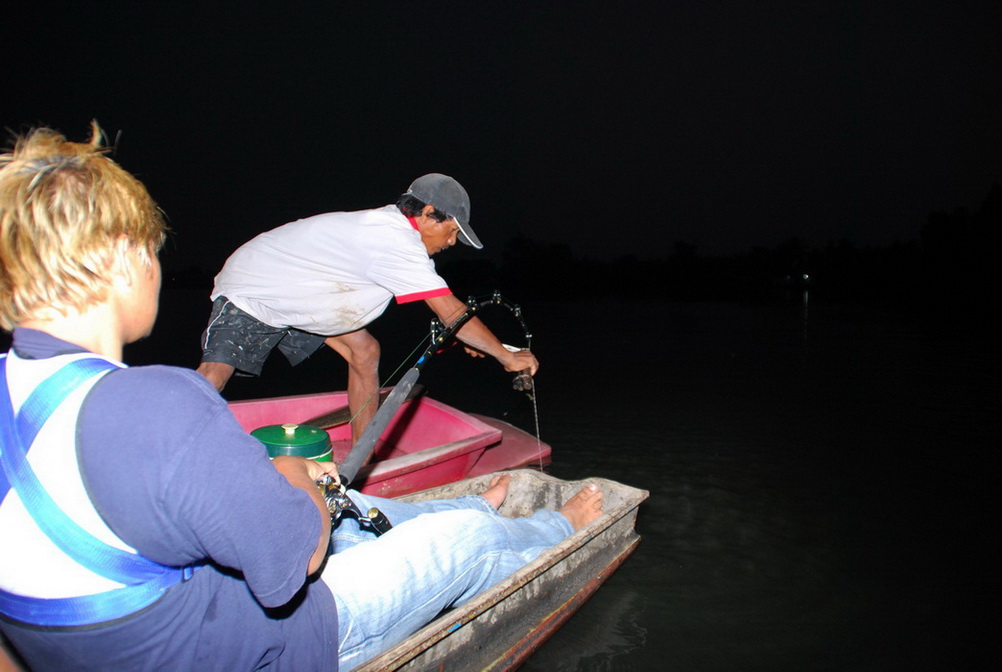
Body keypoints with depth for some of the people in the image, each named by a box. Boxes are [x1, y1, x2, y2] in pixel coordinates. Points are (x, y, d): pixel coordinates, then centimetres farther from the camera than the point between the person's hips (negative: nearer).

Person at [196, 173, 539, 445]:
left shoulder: (391, 223, -1)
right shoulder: (397, 242, -31)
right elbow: (451, 312, -29)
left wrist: (464, 335, 8)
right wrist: (508, 356, -19)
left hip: (291, 290, 9)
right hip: (250, 293, -9)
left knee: (364, 351, 2)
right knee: (213, 375, -22)